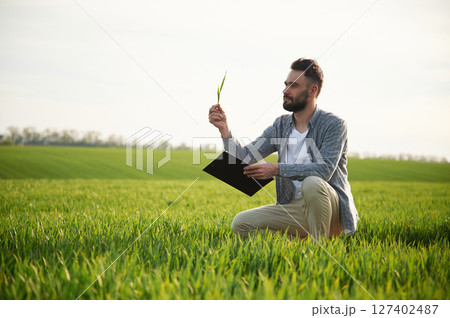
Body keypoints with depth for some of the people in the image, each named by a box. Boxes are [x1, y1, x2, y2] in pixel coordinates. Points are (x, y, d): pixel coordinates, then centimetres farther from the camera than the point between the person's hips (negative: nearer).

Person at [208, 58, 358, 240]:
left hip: (331, 210, -5)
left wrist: (277, 169, -27)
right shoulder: (280, 126, 9)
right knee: (241, 224, -12)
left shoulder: (334, 125, -8)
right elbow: (244, 158, 3)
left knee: (312, 183, -37)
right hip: (293, 208, 5)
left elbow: (325, 169, -22)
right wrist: (223, 128, -11)